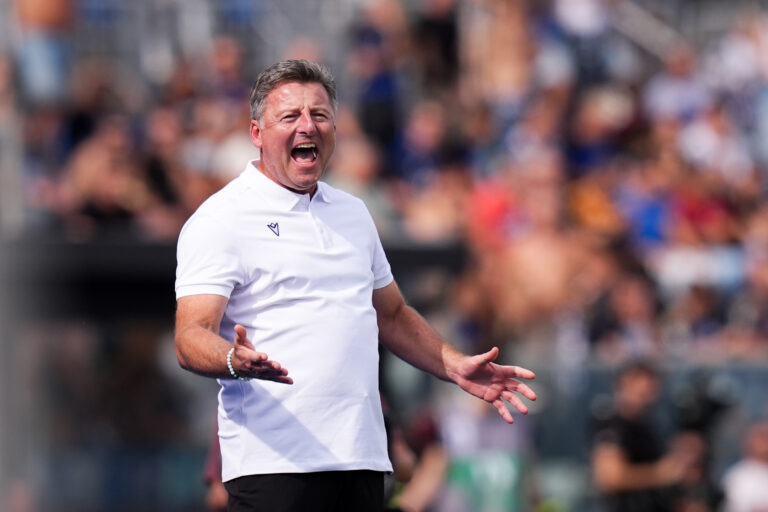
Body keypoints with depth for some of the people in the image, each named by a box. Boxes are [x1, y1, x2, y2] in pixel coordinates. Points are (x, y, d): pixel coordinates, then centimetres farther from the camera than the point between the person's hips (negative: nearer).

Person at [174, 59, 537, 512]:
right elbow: (192, 338, -12)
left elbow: (392, 314, 30)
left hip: (362, 458, 6)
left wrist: (456, 366, 17)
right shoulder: (220, 219, -3)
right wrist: (237, 360, -33)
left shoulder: (353, 212, 19)